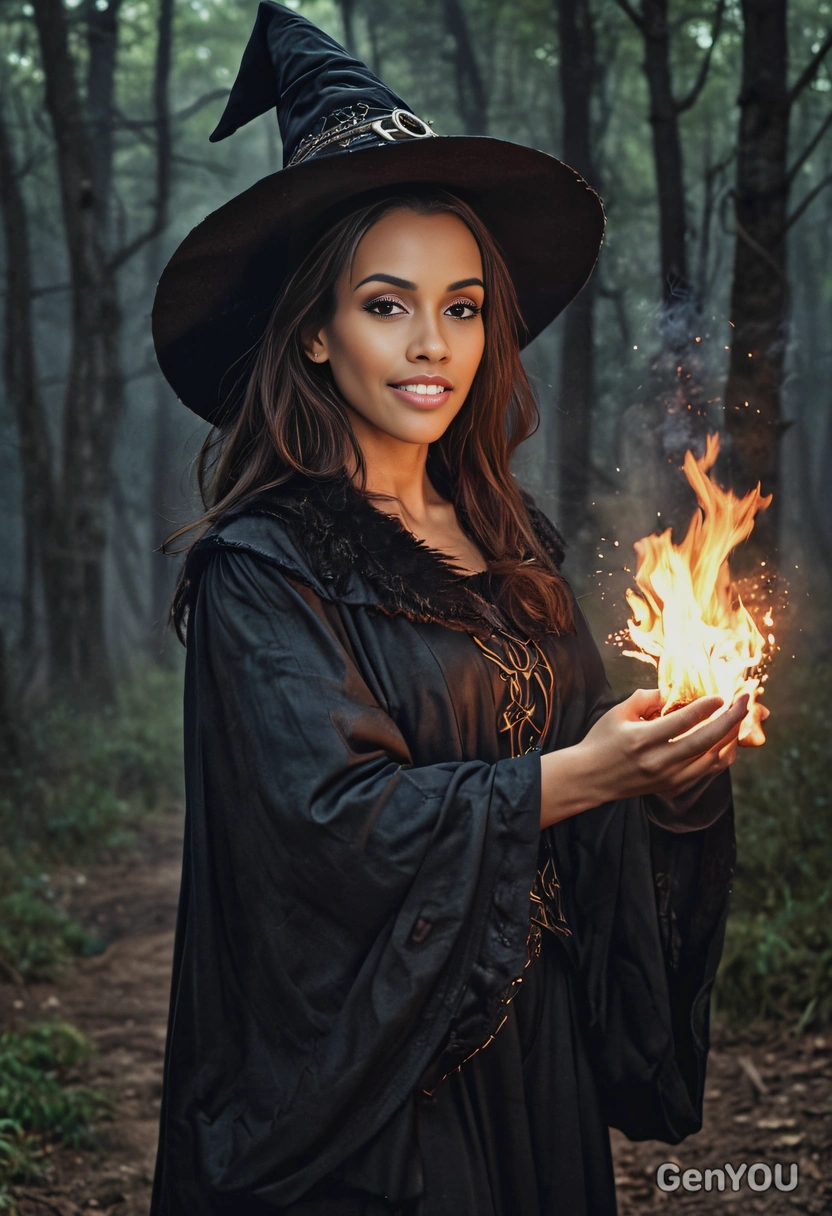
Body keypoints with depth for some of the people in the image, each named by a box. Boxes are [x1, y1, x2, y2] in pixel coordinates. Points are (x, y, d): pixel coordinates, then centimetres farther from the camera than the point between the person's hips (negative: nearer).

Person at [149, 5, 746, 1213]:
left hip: (534, 1046, 6)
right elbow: (329, 816, -21)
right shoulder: (261, 566, -13)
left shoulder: (510, 542, 6)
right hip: (370, 1061, -6)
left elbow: (575, 751, 8)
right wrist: (576, 774, -29)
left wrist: (676, 753, -14)